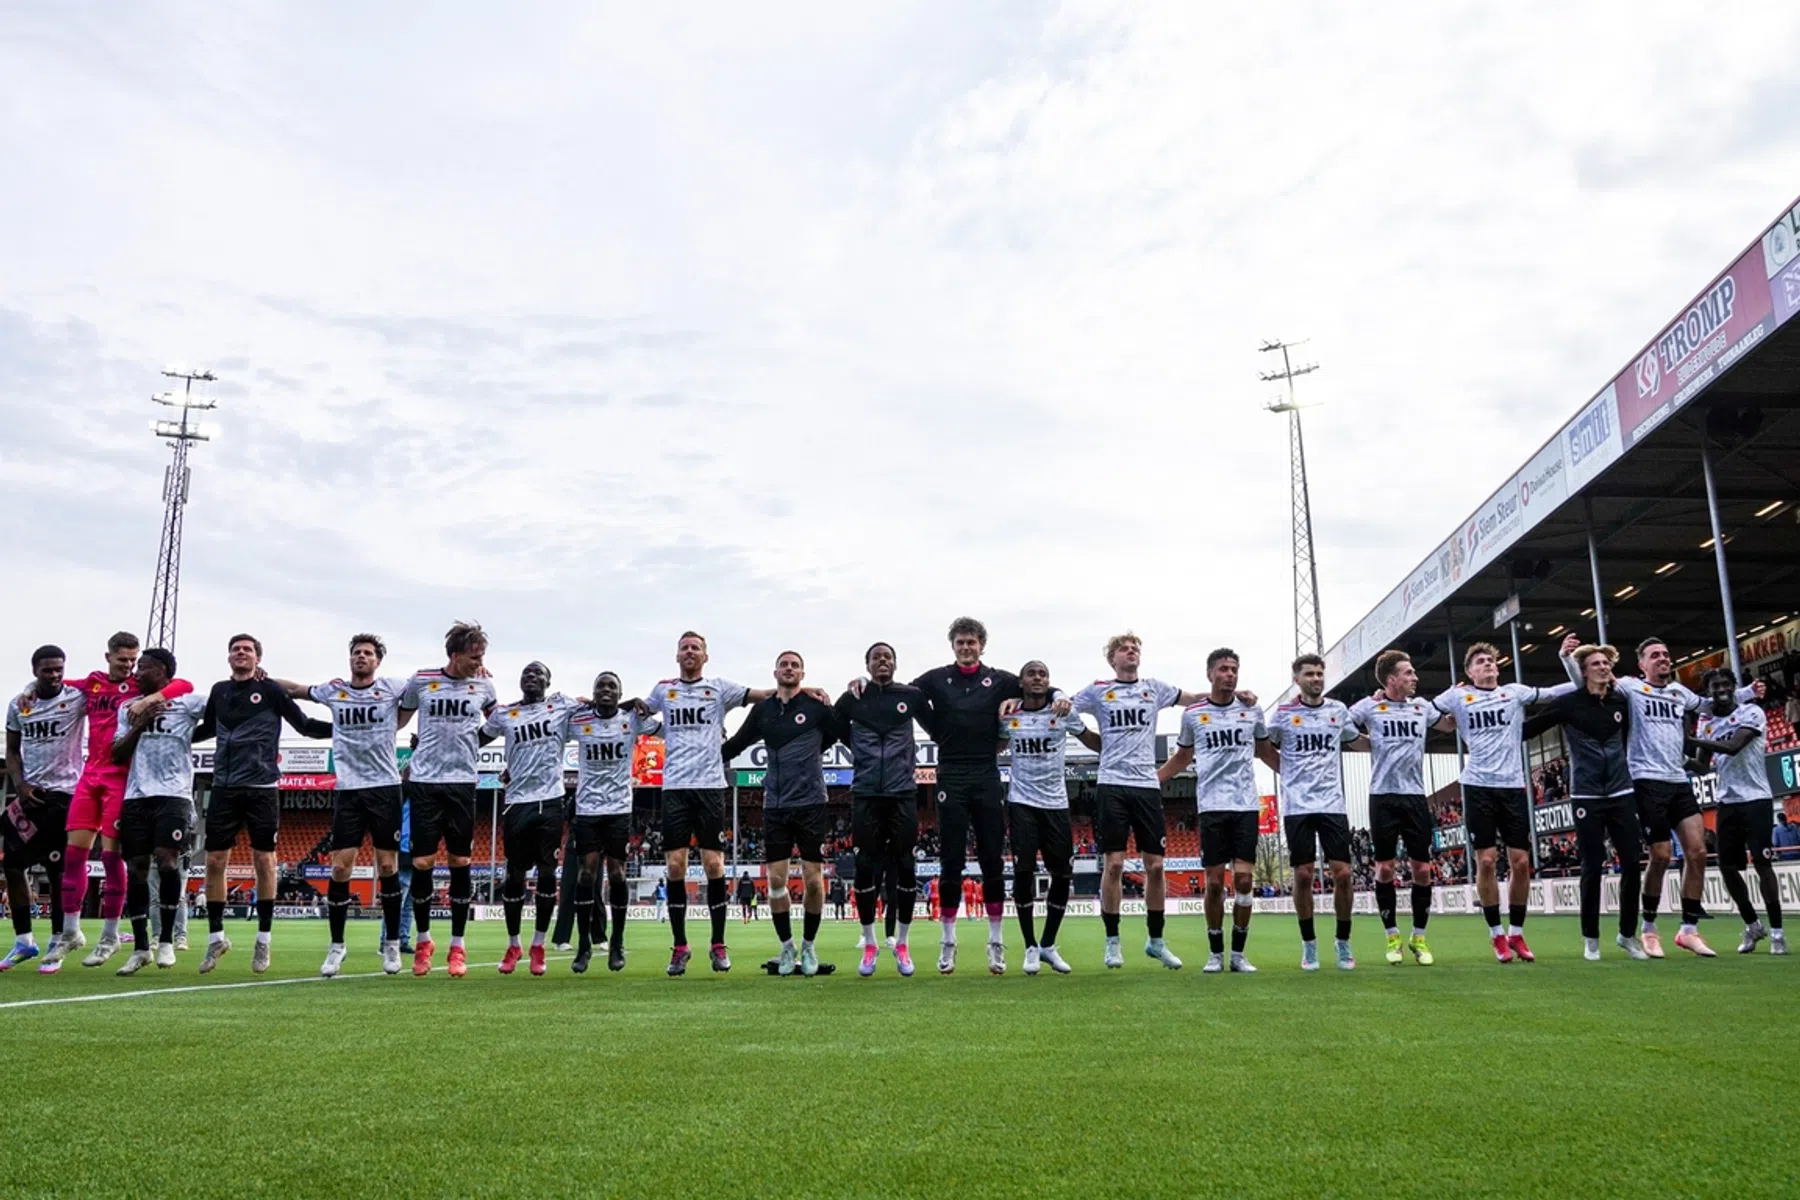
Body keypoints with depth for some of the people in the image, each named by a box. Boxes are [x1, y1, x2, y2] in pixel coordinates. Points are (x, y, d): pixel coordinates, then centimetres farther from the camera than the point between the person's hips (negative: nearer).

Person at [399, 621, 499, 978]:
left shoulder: (484, 685, 2)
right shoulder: (420, 681, -2)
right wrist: (406, 759, 11)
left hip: (463, 781, 1)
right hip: (424, 781, -1)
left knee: (460, 862, 2)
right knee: (421, 862, -1)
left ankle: (457, 946, 11)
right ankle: (423, 940, 17)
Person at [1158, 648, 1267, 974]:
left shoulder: (1252, 709, 6)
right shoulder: (1193, 713, 4)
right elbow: (1182, 758, 15)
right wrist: (1148, 780, 7)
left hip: (1246, 806, 1)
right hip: (1212, 806, -1)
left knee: (1244, 880, -3)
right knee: (1214, 882, 1)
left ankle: (1238, 954, 9)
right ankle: (1215, 953, 14)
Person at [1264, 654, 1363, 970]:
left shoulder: (1338, 710, 8)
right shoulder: (1283, 713, 1)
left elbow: (1356, 740, 24)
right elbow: (1262, 747, 11)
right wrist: (1289, 772, 5)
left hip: (1333, 804, 2)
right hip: (1298, 806, -2)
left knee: (1342, 873, -2)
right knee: (1303, 875, 0)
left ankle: (1343, 944, 13)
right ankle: (1309, 944, 14)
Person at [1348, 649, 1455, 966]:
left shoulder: (1421, 706, 9)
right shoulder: (1369, 706, -2)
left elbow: (1449, 725, 25)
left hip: (1415, 795, 3)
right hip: (1383, 796, -3)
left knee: (1422, 869, 2)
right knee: (1384, 868, 1)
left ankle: (1419, 937, 15)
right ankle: (1393, 937, 13)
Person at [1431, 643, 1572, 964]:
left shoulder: (1514, 692, 11)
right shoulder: (1458, 696, 6)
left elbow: (1552, 693, 5)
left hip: (1513, 785, 2)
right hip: (1479, 786, -2)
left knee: (1521, 862, 1)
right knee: (1486, 861, -2)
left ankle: (1516, 933, 16)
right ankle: (1497, 934, 11)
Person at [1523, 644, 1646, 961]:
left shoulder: (1621, 700, 5)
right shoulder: (1568, 702, -6)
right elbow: (1528, 728, -3)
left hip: (1621, 794, 4)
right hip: (1587, 797, -4)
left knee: (1632, 864, 2)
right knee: (1593, 868, 0)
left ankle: (1628, 934, 18)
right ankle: (1591, 938, 13)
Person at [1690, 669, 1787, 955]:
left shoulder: (1752, 713, -7)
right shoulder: (1705, 722, 10)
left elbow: (1733, 747, -23)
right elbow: (1702, 768, 11)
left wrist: (1690, 740, -26)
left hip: (1755, 799, -6)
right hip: (1727, 802, 6)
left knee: (1761, 863, -8)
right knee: (1727, 866, 6)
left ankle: (1776, 931, 2)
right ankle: (1752, 925, 23)